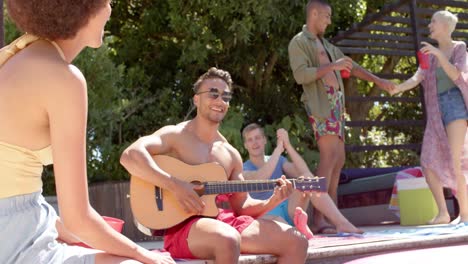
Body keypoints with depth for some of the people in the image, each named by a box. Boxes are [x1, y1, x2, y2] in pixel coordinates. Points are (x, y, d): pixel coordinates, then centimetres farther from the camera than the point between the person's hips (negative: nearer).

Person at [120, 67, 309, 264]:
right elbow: (129, 156, -19)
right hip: (181, 225, -7)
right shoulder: (176, 135, -2)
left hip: (222, 221, 7)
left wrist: (271, 202, -2)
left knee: (296, 242, -8)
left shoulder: (231, 154, 17)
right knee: (228, 239, -40)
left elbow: (241, 205, 18)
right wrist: (175, 185, -25)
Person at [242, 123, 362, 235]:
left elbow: (304, 171, -3)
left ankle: (342, 222, -35)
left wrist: (288, 145, -12)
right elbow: (260, 179, -20)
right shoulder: (244, 170, 5)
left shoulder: (280, 161, 18)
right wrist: (278, 148, -17)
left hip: (290, 210, 3)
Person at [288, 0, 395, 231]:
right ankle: (318, 217, -21)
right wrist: (331, 66, -12)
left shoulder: (326, 45, 25)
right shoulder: (299, 42, 0)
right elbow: (300, 75, -13)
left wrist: (378, 81, 25)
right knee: (329, 156, -19)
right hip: (319, 104, -9)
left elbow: (351, 67, 29)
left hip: (335, 104, 9)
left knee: (338, 159, 5)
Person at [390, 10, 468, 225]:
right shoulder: (430, 55, 20)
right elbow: (416, 79, 5)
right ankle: (443, 213, -2)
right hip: (436, 112, 6)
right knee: (428, 162, -7)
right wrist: (396, 88, -15)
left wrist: (439, 54, -23)